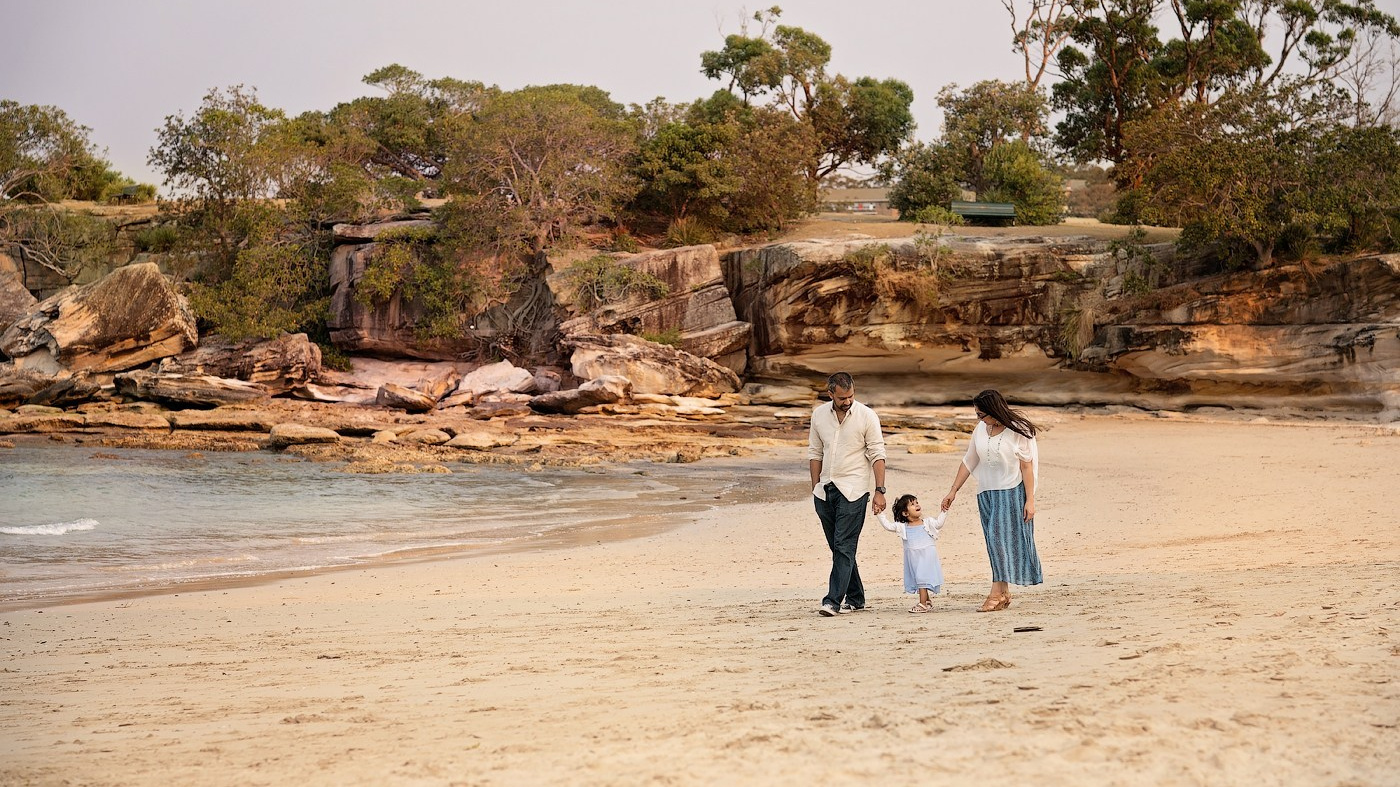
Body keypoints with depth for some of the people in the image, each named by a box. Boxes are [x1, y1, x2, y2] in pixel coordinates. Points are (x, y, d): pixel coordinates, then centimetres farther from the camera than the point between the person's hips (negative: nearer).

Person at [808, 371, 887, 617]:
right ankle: (855, 598, 20)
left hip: (853, 490, -5)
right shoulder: (819, 415, 6)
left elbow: (877, 455, -4)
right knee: (837, 548, 10)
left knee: (844, 547, -11)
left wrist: (880, 491, -10)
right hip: (826, 490, 5)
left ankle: (833, 601, -16)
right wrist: (815, 488, 9)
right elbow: (815, 453, 13)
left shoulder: (867, 416, -5)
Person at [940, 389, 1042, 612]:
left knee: (1001, 538, -11)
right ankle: (1004, 593, 7)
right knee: (995, 542, 4)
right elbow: (969, 462, 13)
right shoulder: (980, 429, 6)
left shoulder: (1017, 430, -9)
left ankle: (997, 592, -9)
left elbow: (1026, 466, -8)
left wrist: (1030, 500, -12)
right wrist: (953, 491, 12)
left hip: (1012, 493, -5)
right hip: (986, 493, 5)